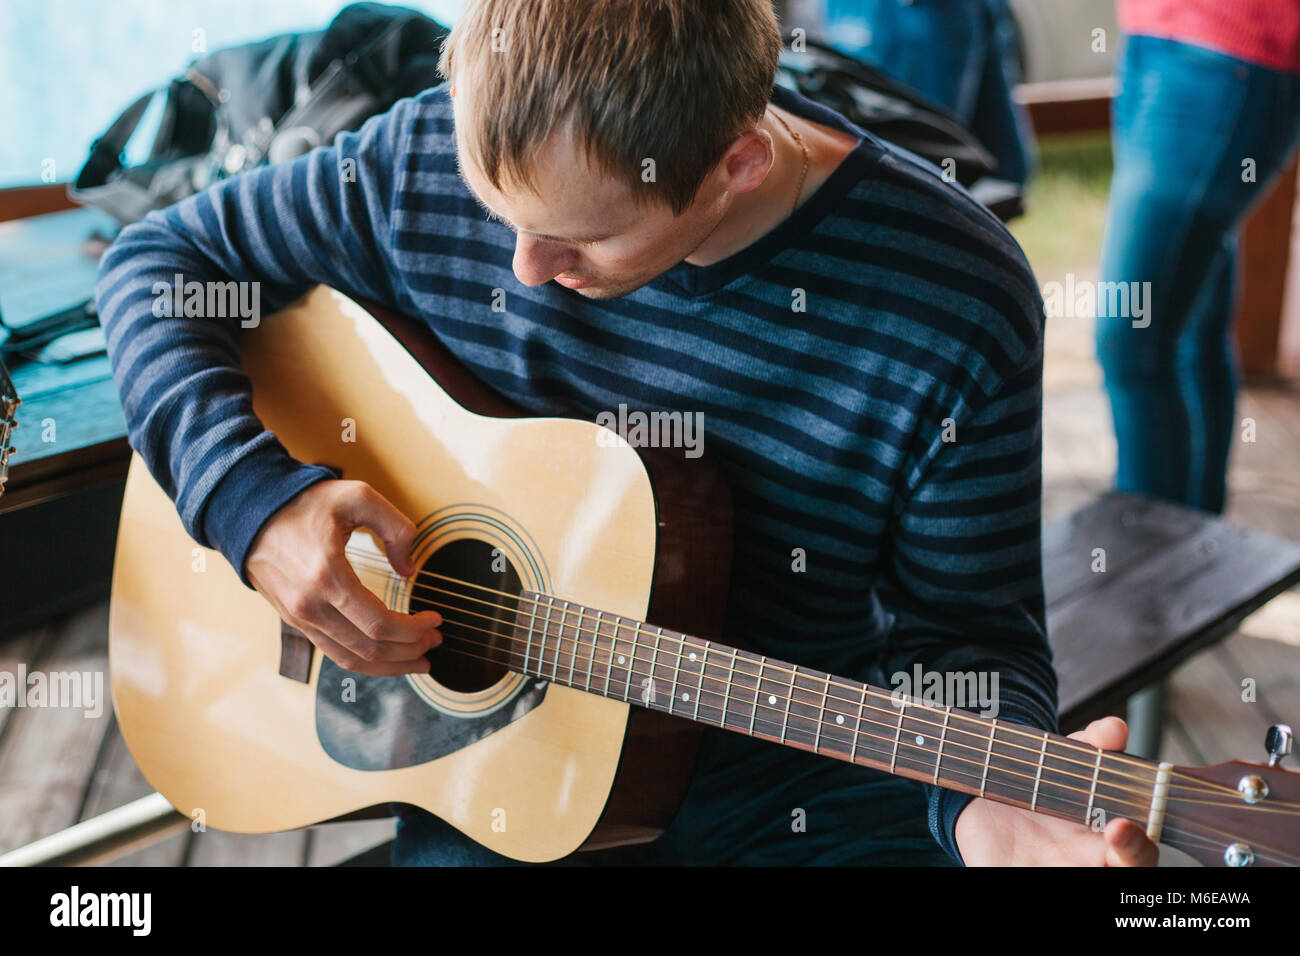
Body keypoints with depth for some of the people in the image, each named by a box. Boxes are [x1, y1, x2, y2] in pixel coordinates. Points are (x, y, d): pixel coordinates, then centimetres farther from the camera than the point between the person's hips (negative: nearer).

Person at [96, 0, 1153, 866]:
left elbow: (962, 629, -8)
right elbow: (164, 258, 1)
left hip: (818, 794, 0)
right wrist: (251, 498, -15)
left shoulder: (960, 309, -17)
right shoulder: (429, 161, -12)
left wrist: (987, 796, -29)